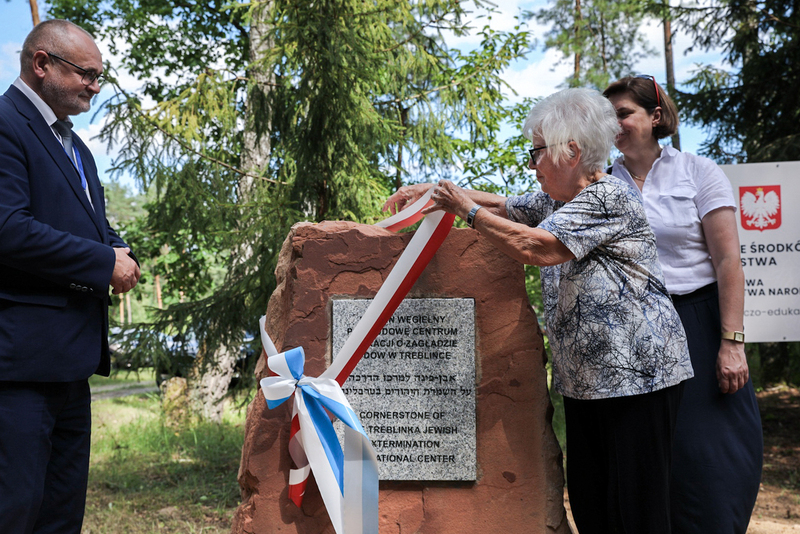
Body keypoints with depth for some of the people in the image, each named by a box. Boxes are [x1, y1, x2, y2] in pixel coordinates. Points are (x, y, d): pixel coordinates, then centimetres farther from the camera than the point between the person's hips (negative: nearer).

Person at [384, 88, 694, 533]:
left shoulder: (609, 198, -15)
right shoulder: (555, 200, 15)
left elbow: (534, 247, -24)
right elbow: (503, 206, 24)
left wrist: (467, 209, -14)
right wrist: (432, 190, 15)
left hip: (637, 373, -9)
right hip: (586, 378, 9)